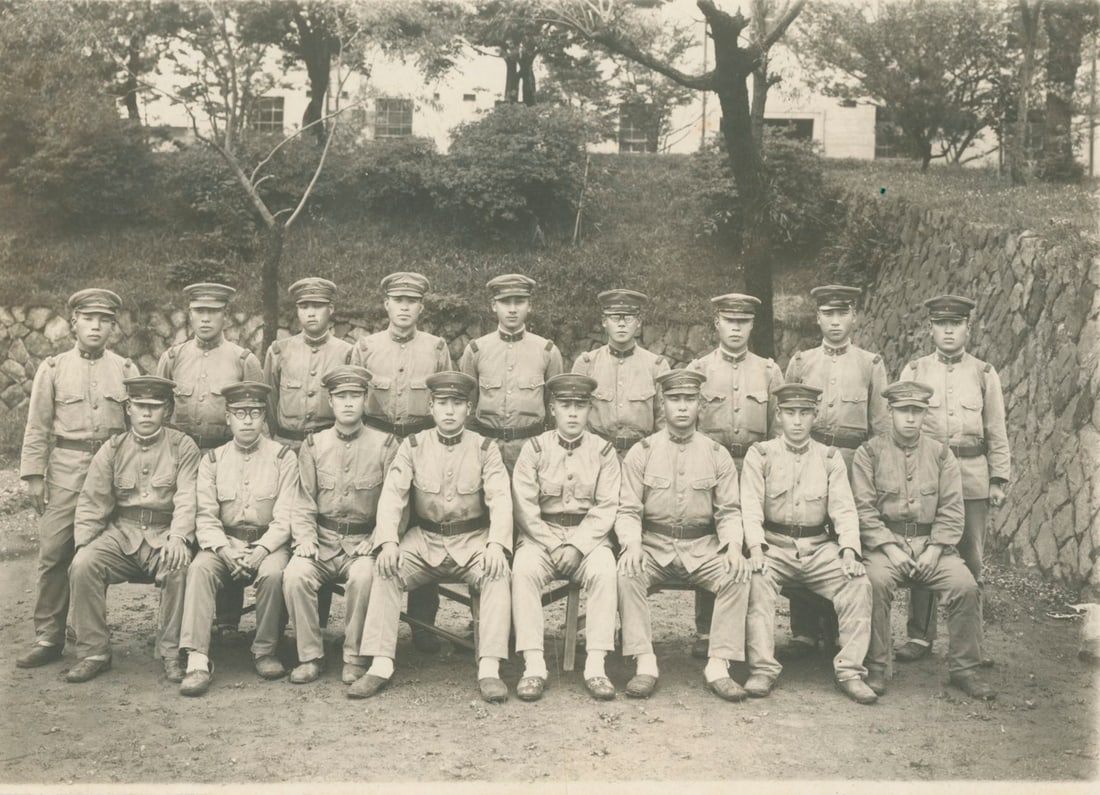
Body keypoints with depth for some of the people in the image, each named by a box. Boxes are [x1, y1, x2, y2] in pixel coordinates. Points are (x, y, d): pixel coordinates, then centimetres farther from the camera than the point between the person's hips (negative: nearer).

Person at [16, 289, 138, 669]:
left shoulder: (126, 370, 7)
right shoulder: (53, 368, 6)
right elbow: (37, 428, 5)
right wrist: (34, 475, -2)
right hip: (65, 471, 0)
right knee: (53, 553, -4)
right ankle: (47, 637, 6)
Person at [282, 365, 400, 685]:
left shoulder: (385, 444, 4)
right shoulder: (313, 445, 10)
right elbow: (304, 504, 8)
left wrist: (376, 541, -12)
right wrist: (304, 539, -9)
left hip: (364, 541, -2)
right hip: (322, 540, 2)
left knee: (364, 576, -33)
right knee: (295, 575, -27)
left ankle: (355, 658, -13)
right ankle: (310, 656, -9)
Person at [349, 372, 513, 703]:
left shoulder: (485, 448, 1)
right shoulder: (413, 446, 4)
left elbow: (500, 499, -9)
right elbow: (392, 494, -5)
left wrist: (496, 543, -28)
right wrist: (388, 541, -23)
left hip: (472, 541, -1)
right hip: (424, 539, 1)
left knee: (497, 573, -30)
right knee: (386, 570, -25)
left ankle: (489, 669, -29)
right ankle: (380, 665, -21)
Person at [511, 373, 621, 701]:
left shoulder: (603, 451, 5)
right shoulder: (534, 448, 5)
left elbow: (607, 508, -2)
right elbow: (524, 505, -2)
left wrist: (576, 545, -15)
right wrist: (554, 546, -11)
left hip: (588, 535, 0)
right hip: (540, 534, 0)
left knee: (604, 570, -31)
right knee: (524, 568, -31)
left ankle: (595, 666, -27)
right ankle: (534, 666, -28)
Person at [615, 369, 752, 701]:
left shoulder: (717, 455, 7)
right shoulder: (641, 453, 4)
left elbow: (729, 512, 4)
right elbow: (628, 510, 0)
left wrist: (734, 546, -17)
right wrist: (632, 544, -21)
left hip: (703, 549, 1)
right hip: (653, 547, -1)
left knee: (738, 574, -27)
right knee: (627, 572, -31)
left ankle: (718, 665, -20)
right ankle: (645, 664, -24)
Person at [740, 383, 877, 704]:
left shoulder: (830, 458, 11)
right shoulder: (760, 454, 4)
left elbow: (844, 508, 3)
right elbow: (750, 505, -5)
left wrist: (849, 548, -15)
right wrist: (755, 546, -22)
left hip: (819, 547, 2)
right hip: (774, 545, -2)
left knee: (859, 583, -22)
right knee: (756, 580, -32)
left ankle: (850, 671, -14)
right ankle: (763, 669, -25)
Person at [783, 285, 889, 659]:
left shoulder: (871, 364, 8)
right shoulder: (800, 362, 11)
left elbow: (882, 424, 8)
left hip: (853, 463, -1)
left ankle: (841, 632, 14)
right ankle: (804, 633, 9)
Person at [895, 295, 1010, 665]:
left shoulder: (985, 374, 8)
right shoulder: (914, 371, 7)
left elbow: (997, 433, 9)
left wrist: (999, 479, 3)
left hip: (972, 476, 1)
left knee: (970, 560, 5)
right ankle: (920, 635, 10)